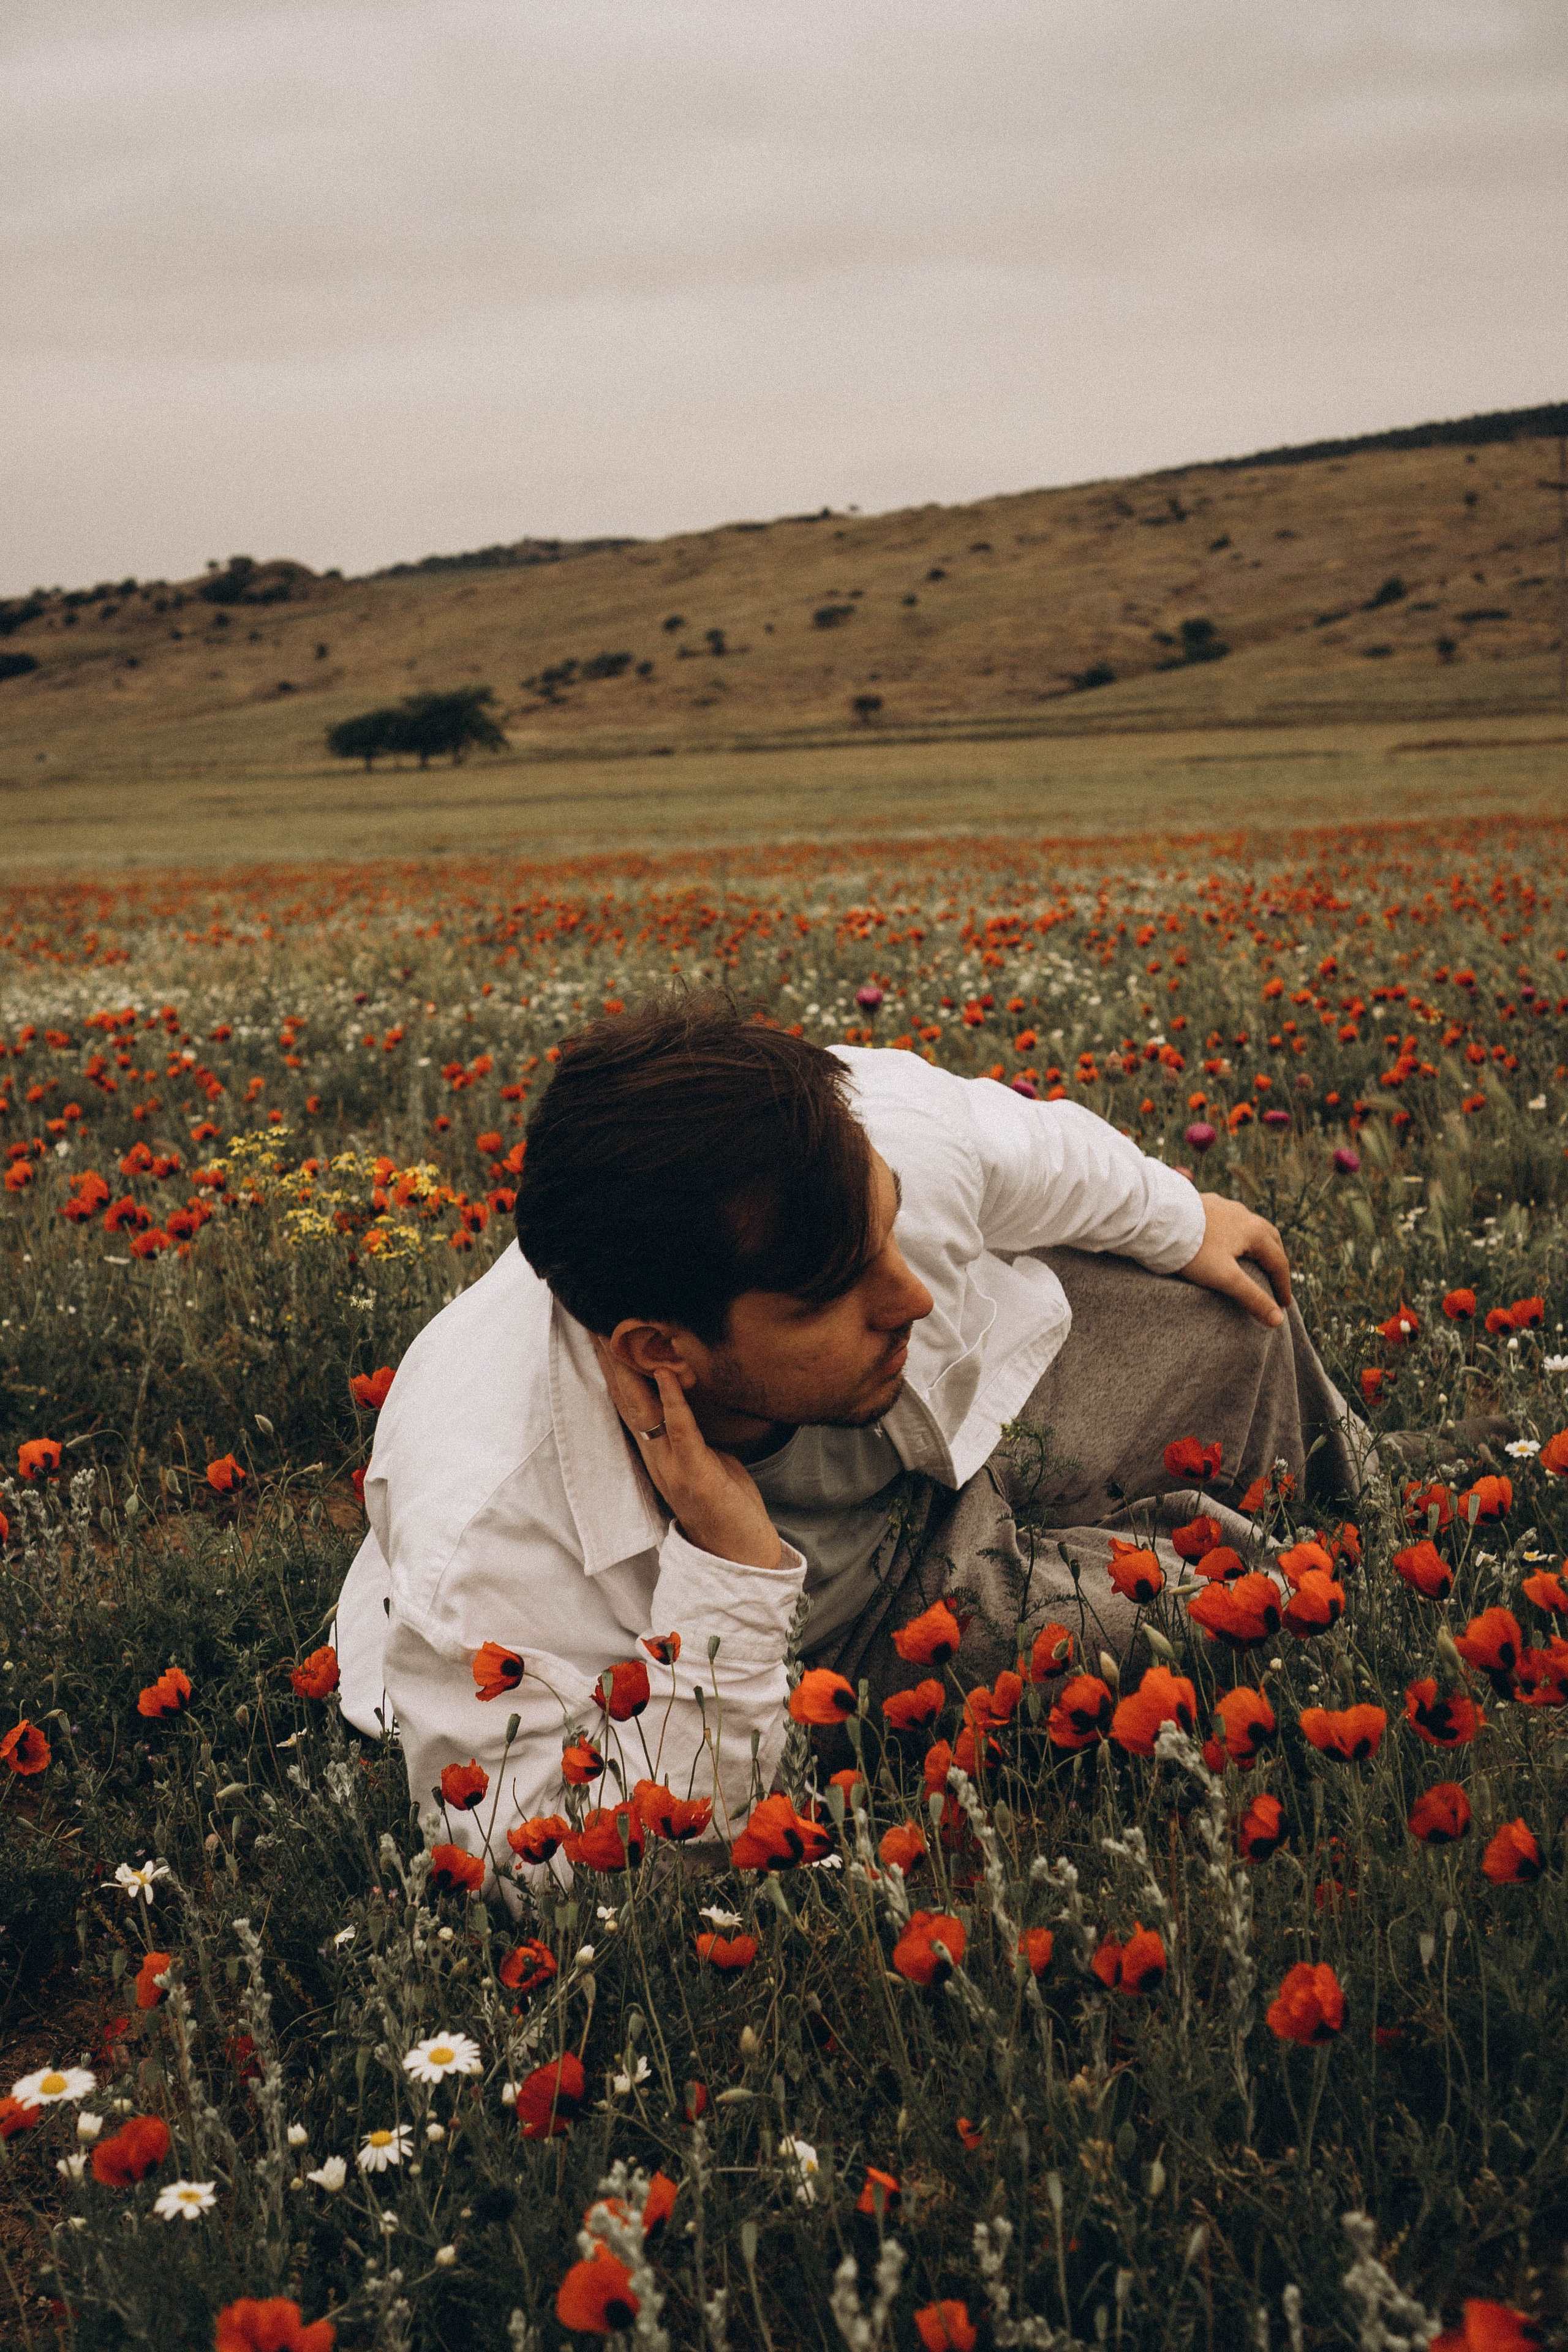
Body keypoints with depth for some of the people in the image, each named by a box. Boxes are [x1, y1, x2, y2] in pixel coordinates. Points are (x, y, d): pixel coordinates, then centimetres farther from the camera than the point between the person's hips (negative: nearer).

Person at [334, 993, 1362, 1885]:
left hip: (949, 1411, 5)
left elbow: (1030, 1150, -9)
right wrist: (726, 1568, -51)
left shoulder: (883, 1132, -36)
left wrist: (1180, 1221, 14)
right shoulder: (479, 1551, -49)